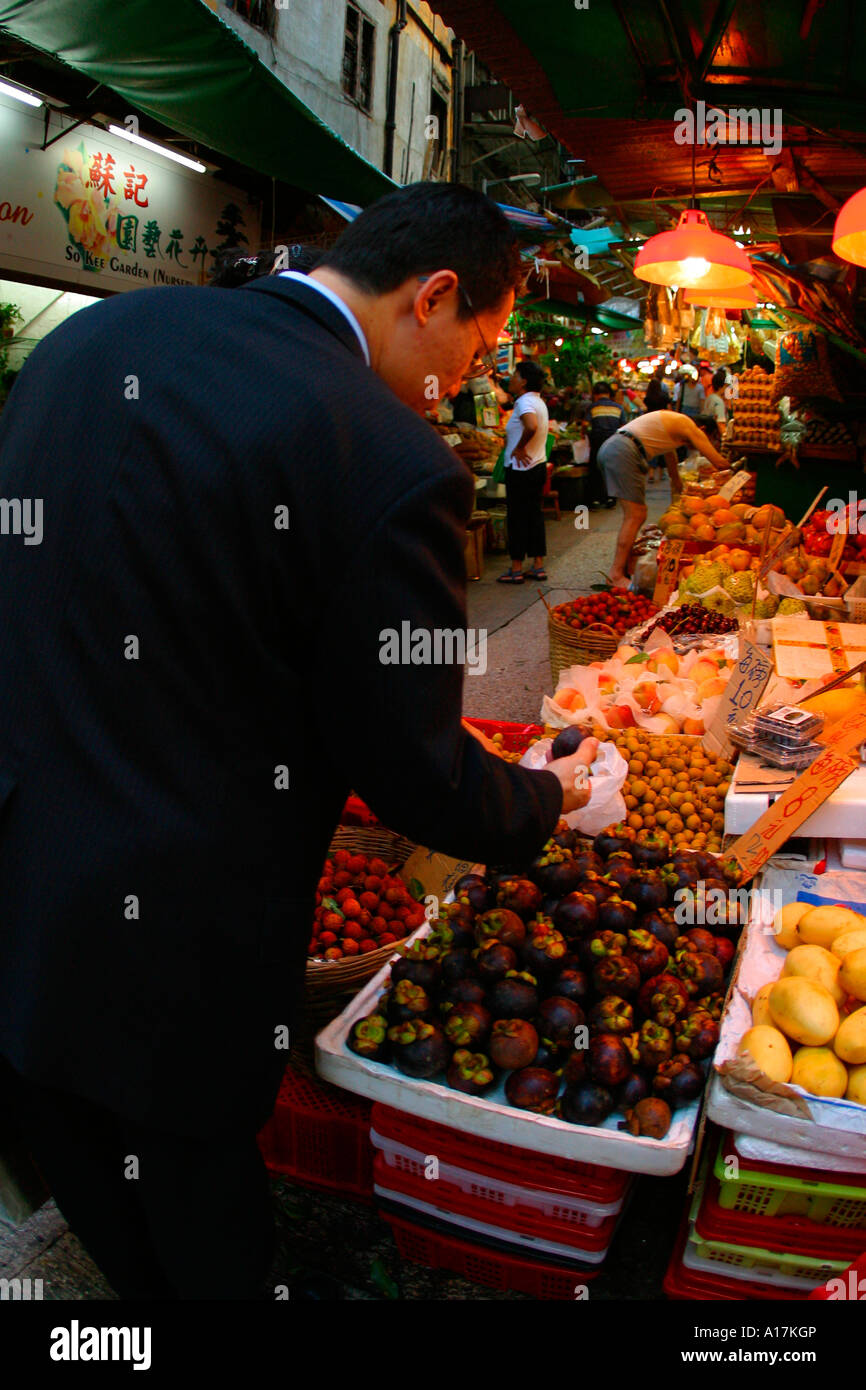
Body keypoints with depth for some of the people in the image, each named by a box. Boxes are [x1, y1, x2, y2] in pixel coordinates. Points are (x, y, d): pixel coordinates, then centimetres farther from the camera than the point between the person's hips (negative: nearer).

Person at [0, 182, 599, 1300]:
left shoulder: (90, 330, 1)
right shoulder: (397, 465, -21)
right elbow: (416, 777, -14)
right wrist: (549, 797, 7)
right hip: (173, 948, -6)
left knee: (101, 1216, 27)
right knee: (205, 1222, 22)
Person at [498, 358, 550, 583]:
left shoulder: (525, 402, -16)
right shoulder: (538, 401, 15)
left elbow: (532, 426, -34)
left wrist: (519, 448, -21)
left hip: (521, 468, -9)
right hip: (538, 465, 9)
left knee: (517, 517, -3)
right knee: (534, 514, 12)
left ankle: (516, 569, 2)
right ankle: (538, 566, 14)